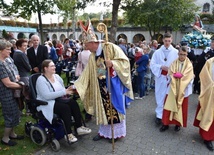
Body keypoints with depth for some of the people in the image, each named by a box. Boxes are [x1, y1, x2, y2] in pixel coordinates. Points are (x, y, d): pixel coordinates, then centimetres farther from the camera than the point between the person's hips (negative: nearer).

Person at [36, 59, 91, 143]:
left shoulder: (57, 76, 9)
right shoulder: (41, 80, -14)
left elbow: (63, 89, 14)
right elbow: (47, 96, -26)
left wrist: (68, 90, -11)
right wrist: (64, 92, -26)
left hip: (58, 99, 7)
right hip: (47, 104, -7)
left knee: (74, 103, -19)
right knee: (65, 107, -31)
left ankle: (79, 127, -13)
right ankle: (69, 134, -24)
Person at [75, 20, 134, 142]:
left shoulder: (110, 47, -10)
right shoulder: (92, 56, 9)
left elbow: (124, 60, -13)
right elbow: (87, 74, 9)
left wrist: (112, 63, -29)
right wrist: (76, 86, 4)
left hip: (113, 84, -6)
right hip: (101, 86, 6)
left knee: (114, 107, 4)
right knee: (103, 108, 12)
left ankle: (117, 132, 21)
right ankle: (104, 131, 28)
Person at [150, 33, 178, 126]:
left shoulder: (176, 52, -2)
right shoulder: (157, 52, 1)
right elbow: (152, 64, 0)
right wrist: (161, 67, -13)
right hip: (161, 77, 0)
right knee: (160, 96, 5)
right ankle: (159, 115, 14)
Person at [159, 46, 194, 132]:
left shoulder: (189, 65, -3)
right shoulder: (174, 63, 1)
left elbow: (189, 78, -8)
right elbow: (170, 75, -4)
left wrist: (179, 76, -14)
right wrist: (177, 76, -18)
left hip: (183, 89, 0)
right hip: (173, 88, 1)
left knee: (181, 106, 10)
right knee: (169, 105, 1)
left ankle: (178, 123, 25)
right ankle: (166, 123, 12)